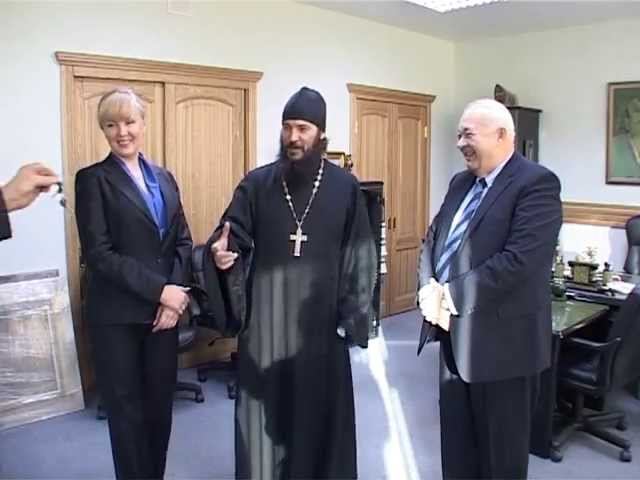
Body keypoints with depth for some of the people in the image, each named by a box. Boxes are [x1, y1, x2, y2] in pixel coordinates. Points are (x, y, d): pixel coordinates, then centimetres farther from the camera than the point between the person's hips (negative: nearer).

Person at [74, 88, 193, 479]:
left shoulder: (164, 177, 11)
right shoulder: (93, 179, -5)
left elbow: (183, 241, 7)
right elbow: (98, 253, -13)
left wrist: (175, 293, -8)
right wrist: (159, 290, -16)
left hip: (165, 310, 4)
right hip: (117, 315, -4)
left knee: (161, 405, 12)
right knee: (126, 409, 9)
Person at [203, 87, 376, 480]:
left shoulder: (345, 187, 0)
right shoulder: (256, 183, 1)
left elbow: (359, 257, 0)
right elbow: (232, 239, -1)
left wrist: (352, 316, -4)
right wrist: (221, 254, -25)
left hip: (321, 319, 0)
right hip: (266, 319, 1)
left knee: (320, 411, 12)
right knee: (264, 410, 9)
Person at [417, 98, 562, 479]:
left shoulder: (536, 183, -14)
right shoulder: (461, 183, 12)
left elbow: (519, 260, -24)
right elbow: (433, 240, 12)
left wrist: (451, 295, -20)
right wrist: (430, 288, -8)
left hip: (502, 341, -7)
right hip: (455, 335, 8)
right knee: (457, 444, 20)